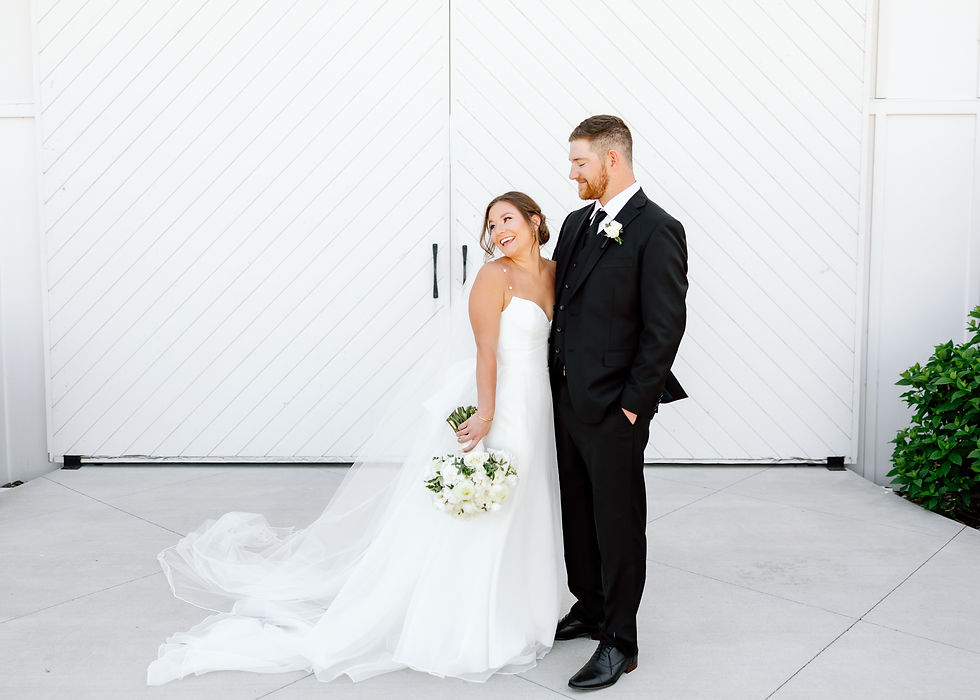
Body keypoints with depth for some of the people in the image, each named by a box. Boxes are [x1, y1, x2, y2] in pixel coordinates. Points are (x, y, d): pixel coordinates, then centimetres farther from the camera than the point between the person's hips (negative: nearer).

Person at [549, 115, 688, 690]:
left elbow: (666, 326, -16)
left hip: (614, 407, -8)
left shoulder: (657, 231, -14)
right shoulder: (577, 223, 11)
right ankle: (590, 607, 38)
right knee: (577, 513, 19)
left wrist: (633, 404, -15)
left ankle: (620, 642, 19)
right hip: (568, 399, 8)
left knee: (618, 523, 5)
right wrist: (554, 381, 9)